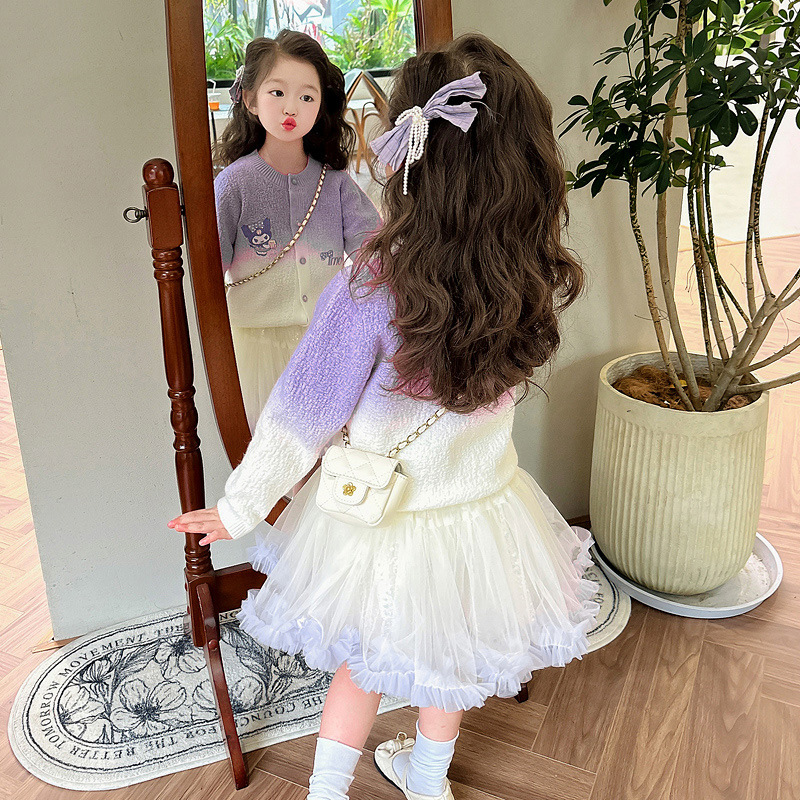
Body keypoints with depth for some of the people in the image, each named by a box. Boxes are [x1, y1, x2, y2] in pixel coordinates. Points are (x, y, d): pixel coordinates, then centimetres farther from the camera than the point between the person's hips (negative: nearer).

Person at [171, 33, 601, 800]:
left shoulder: (370, 290, -30)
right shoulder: (535, 281, -17)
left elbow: (302, 418, -20)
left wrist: (240, 507, -4)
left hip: (378, 522, -3)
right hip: (482, 513, 4)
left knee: (362, 664, 25)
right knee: (449, 655, 29)